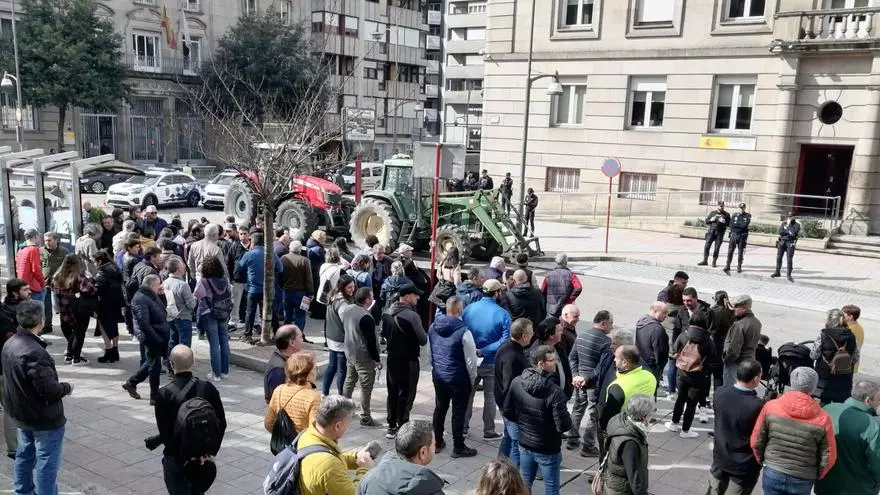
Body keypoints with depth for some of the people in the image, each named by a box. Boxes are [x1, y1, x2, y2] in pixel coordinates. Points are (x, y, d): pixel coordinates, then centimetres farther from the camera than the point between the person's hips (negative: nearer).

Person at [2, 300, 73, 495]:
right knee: (46, 461, 4)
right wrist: (66, 387, -10)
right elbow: (49, 389, -30)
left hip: (21, 413, 9)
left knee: (25, 454, 23)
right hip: (43, 417, -9)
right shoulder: (34, 351, -31)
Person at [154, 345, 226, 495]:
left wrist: (182, 456, -9)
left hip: (176, 459, -3)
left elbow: (165, 432, -17)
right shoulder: (208, 388, -8)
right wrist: (211, 452, -2)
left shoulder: (164, 394, -16)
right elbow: (221, 423, -6)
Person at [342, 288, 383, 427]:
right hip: (364, 357, -8)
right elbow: (371, 341, -22)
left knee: (349, 381, 21)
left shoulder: (347, 310, 0)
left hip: (350, 353, 8)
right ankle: (365, 418, 10)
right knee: (366, 387, 2)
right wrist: (377, 359, -13)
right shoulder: (366, 317, -25)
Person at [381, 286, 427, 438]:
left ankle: (391, 426, 24)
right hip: (408, 361, -7)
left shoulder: (387, 313, 1)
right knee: (406, 394, 3)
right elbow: (423, 340, -16)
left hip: (392, 358, 7)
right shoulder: (412, 315, -21)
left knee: (392, 392, 16)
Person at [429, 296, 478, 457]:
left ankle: (437, 442, 29)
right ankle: (458, 447, 16)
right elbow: (470, 360, -16)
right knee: (458, 411, 6)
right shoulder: (463, 331, -22)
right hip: (458, 378, -6)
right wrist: (472, 378, -2)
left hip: (438, 375, 6)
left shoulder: (433, 326, -1)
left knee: (440, 408, 19)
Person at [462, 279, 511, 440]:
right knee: (490, 396, 13)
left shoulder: (469, 308, -7)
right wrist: (483, 352, -22)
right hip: (491, 363, -3)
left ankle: (463, 427, 28)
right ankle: (489, 431, 21)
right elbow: (505, 340, -23)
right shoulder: (503, 314, -16)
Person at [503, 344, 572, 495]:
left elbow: (507, 412, 1)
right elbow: (564, 426, -25)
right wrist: (567, 421, -3)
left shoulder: (516, 382, -10)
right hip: (548, 449, -5)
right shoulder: (554, 391, -28)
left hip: (524, 444, 5)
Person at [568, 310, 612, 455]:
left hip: (580, 378, 7)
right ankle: (588, 447, 16)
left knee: (578, 409, 20)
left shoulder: (581, 335, 3)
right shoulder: (606, 341, -19)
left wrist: (576, 375, 3)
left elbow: (572, 357, 6)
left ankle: (572, 440, 32)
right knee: (593, 414, 6)